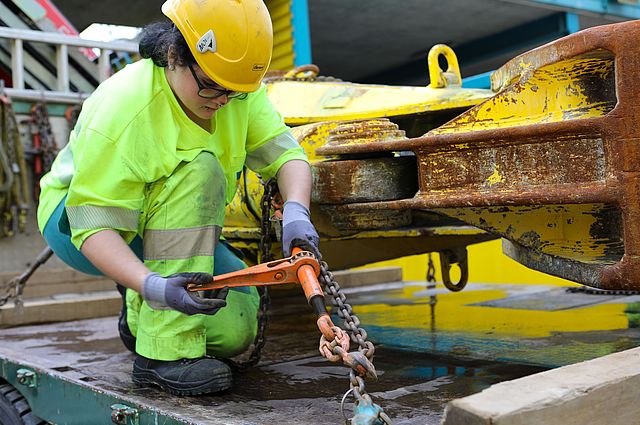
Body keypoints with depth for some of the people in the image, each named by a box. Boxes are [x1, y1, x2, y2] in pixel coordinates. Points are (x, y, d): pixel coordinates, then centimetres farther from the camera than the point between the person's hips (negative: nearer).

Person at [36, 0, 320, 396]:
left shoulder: (239, 88, -14)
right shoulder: (119, 111, -31)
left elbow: (286, 153, -17)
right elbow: (94, 228, -33)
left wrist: (296, 212, -39)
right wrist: (151, 285, -49)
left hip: (174, 230, 6)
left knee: (233, 330, -14)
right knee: (198, 170, -35)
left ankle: (140, 315, 18)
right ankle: (164, 351, -30)